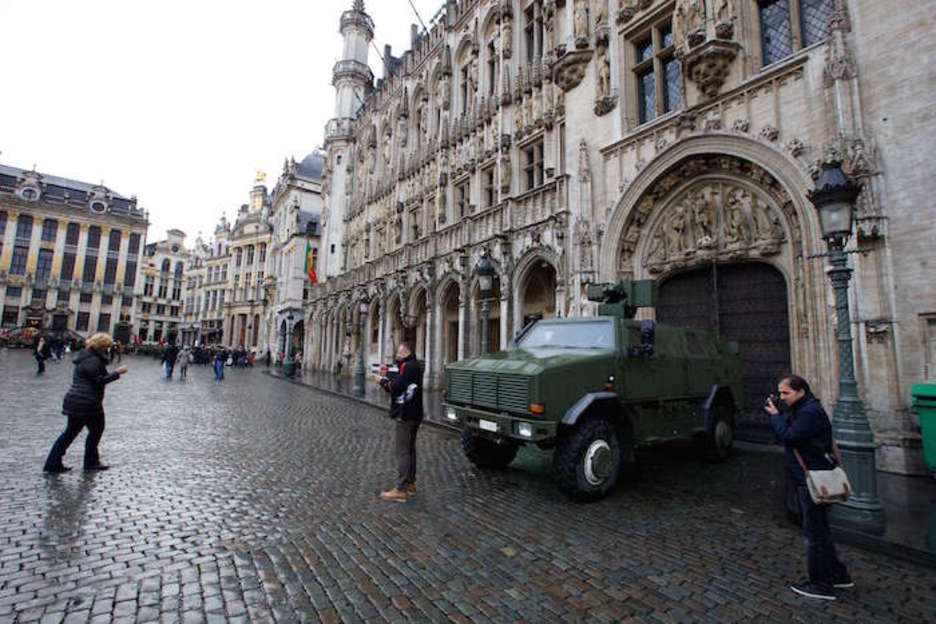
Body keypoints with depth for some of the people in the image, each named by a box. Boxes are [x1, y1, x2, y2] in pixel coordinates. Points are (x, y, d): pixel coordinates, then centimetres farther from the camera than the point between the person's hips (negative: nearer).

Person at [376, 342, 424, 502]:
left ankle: (401, 490, -3)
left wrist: (382, 382, -5)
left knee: (402, 451, -7)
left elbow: (396, 387, -20)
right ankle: (410, 484, 26)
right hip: (414, 414, 10)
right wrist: (388, 381, 3)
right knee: (410, 449, 17)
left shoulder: (407, 366, -15)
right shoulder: (415, 366, 16)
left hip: (405, 415, -10)